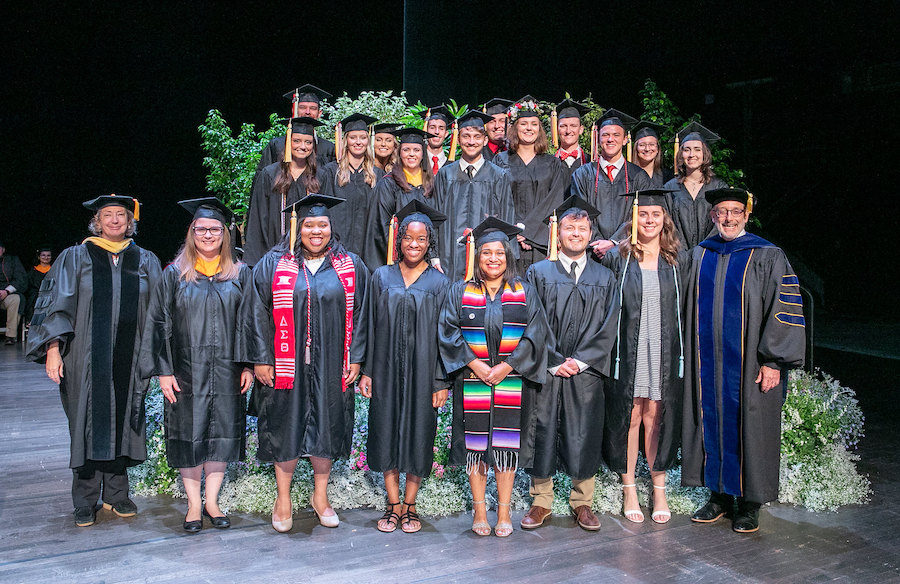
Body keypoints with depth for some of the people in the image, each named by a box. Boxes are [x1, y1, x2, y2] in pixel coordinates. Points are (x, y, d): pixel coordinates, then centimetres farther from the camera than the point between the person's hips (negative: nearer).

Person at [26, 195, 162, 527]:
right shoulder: (75, 258, 5)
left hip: (129, 359, 2)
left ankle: (116, 494, 19)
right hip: (87, 359, -1)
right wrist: (53, 348, -11)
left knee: (122, 422, 6)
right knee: (88, 423, 3)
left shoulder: (145, 262, 9)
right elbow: (57, 304, 0)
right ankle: (86, 501, 15)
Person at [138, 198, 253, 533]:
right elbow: (160, 323, 0)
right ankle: (194, 504, 17)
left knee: (221, 434, 5)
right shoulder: (175, 274, 3)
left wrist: (248, 366, -3)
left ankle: (212, 502, 19)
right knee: (189, 434, 4)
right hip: (186, 370, -1)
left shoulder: (240, 274, 6)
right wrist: (163, 370, -7)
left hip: (226, 371, 1)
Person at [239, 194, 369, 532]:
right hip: (287, 365, -1)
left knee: (327, 427, 8)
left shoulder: (351, 267, 6)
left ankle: (320, 496, 25)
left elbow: (360, 314, 6)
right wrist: (260, 358, -6)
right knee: (286, 428, 6)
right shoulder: (273, 264, 2)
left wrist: (356, 359, 0)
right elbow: (257, 313, 0)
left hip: (331, 367, 1)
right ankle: (283, 499, 23)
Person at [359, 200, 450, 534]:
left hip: (422, 372, -1)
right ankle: (393, 505, 19)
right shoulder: (381, 277, 5)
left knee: (418, 434, 5)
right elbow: (372, 327, 5)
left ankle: (410, 506, 19)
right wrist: (367, 371, 0)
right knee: (388, 434, 6)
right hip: (387, 370, 2)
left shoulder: (439, 283, 1)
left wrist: (442, 381, -6)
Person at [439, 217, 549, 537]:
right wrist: (474, 364, -12)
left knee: (507, 444, 3)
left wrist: (508, 365, -12)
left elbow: (535, 333, -1)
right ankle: (479, 510, 15)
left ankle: (504, 511, 14)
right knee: (475, 443, 3)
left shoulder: (524, 291, 6)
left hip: (513, 381, 0)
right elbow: (449, 331, -1)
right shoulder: (460, 291, 6)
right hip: (472, 380, 0)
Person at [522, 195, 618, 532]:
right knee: (543, 432, 3)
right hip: (546, 369, -1)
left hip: (586, 372, 1)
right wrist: (554, 362, -9)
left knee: (584, 436, 5)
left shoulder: (604, 278, 10)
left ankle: (582, 502, 20)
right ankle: (541, 502, 17)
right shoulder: (539, 273, 5)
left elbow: (607, 327, 3)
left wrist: (580, 360, -8)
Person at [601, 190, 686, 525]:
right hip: (628, 351, -1)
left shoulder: (676, 261, 8)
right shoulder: (617, 258, 1)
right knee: (629, 417, 4)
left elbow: (684, 311, 12)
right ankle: (629, 488, 17)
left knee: (655, 416, 6)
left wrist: (680, 353, 7)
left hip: (663, 352, 2)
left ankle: (659, 490, 19)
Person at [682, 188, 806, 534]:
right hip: (706, 364, 4)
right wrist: (689, 357, 9)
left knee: (748, 428, 4)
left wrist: (773, 361, -13)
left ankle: (749, 504, 19)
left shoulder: (768, 257, -3)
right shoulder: (699, 256, 8)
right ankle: (719, 495, 25)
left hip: (749, 366, -3)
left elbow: (785, 310, -7)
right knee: (711, 424, 9)